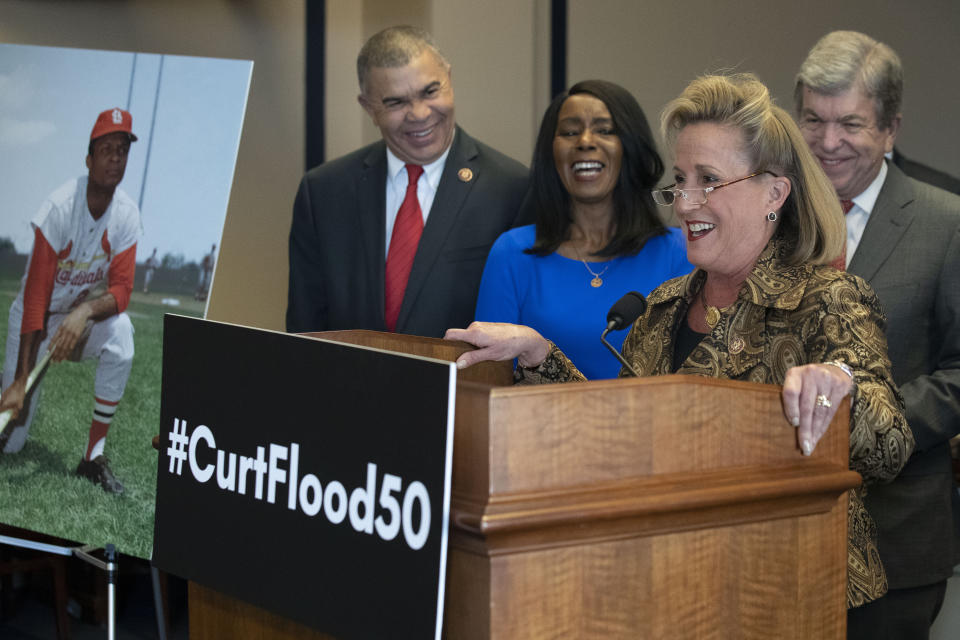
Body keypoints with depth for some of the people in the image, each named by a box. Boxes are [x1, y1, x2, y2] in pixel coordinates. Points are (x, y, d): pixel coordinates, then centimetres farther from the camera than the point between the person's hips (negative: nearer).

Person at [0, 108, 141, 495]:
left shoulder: (127, 215, -14)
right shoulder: (59, 208, -26)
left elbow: (121, 290, -18)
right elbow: (36, 295, -28)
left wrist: (85, 312, -41)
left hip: (83, 315, 3)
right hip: (38, 318, -3)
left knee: (121, 332, -33)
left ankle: (94, 456, -21)